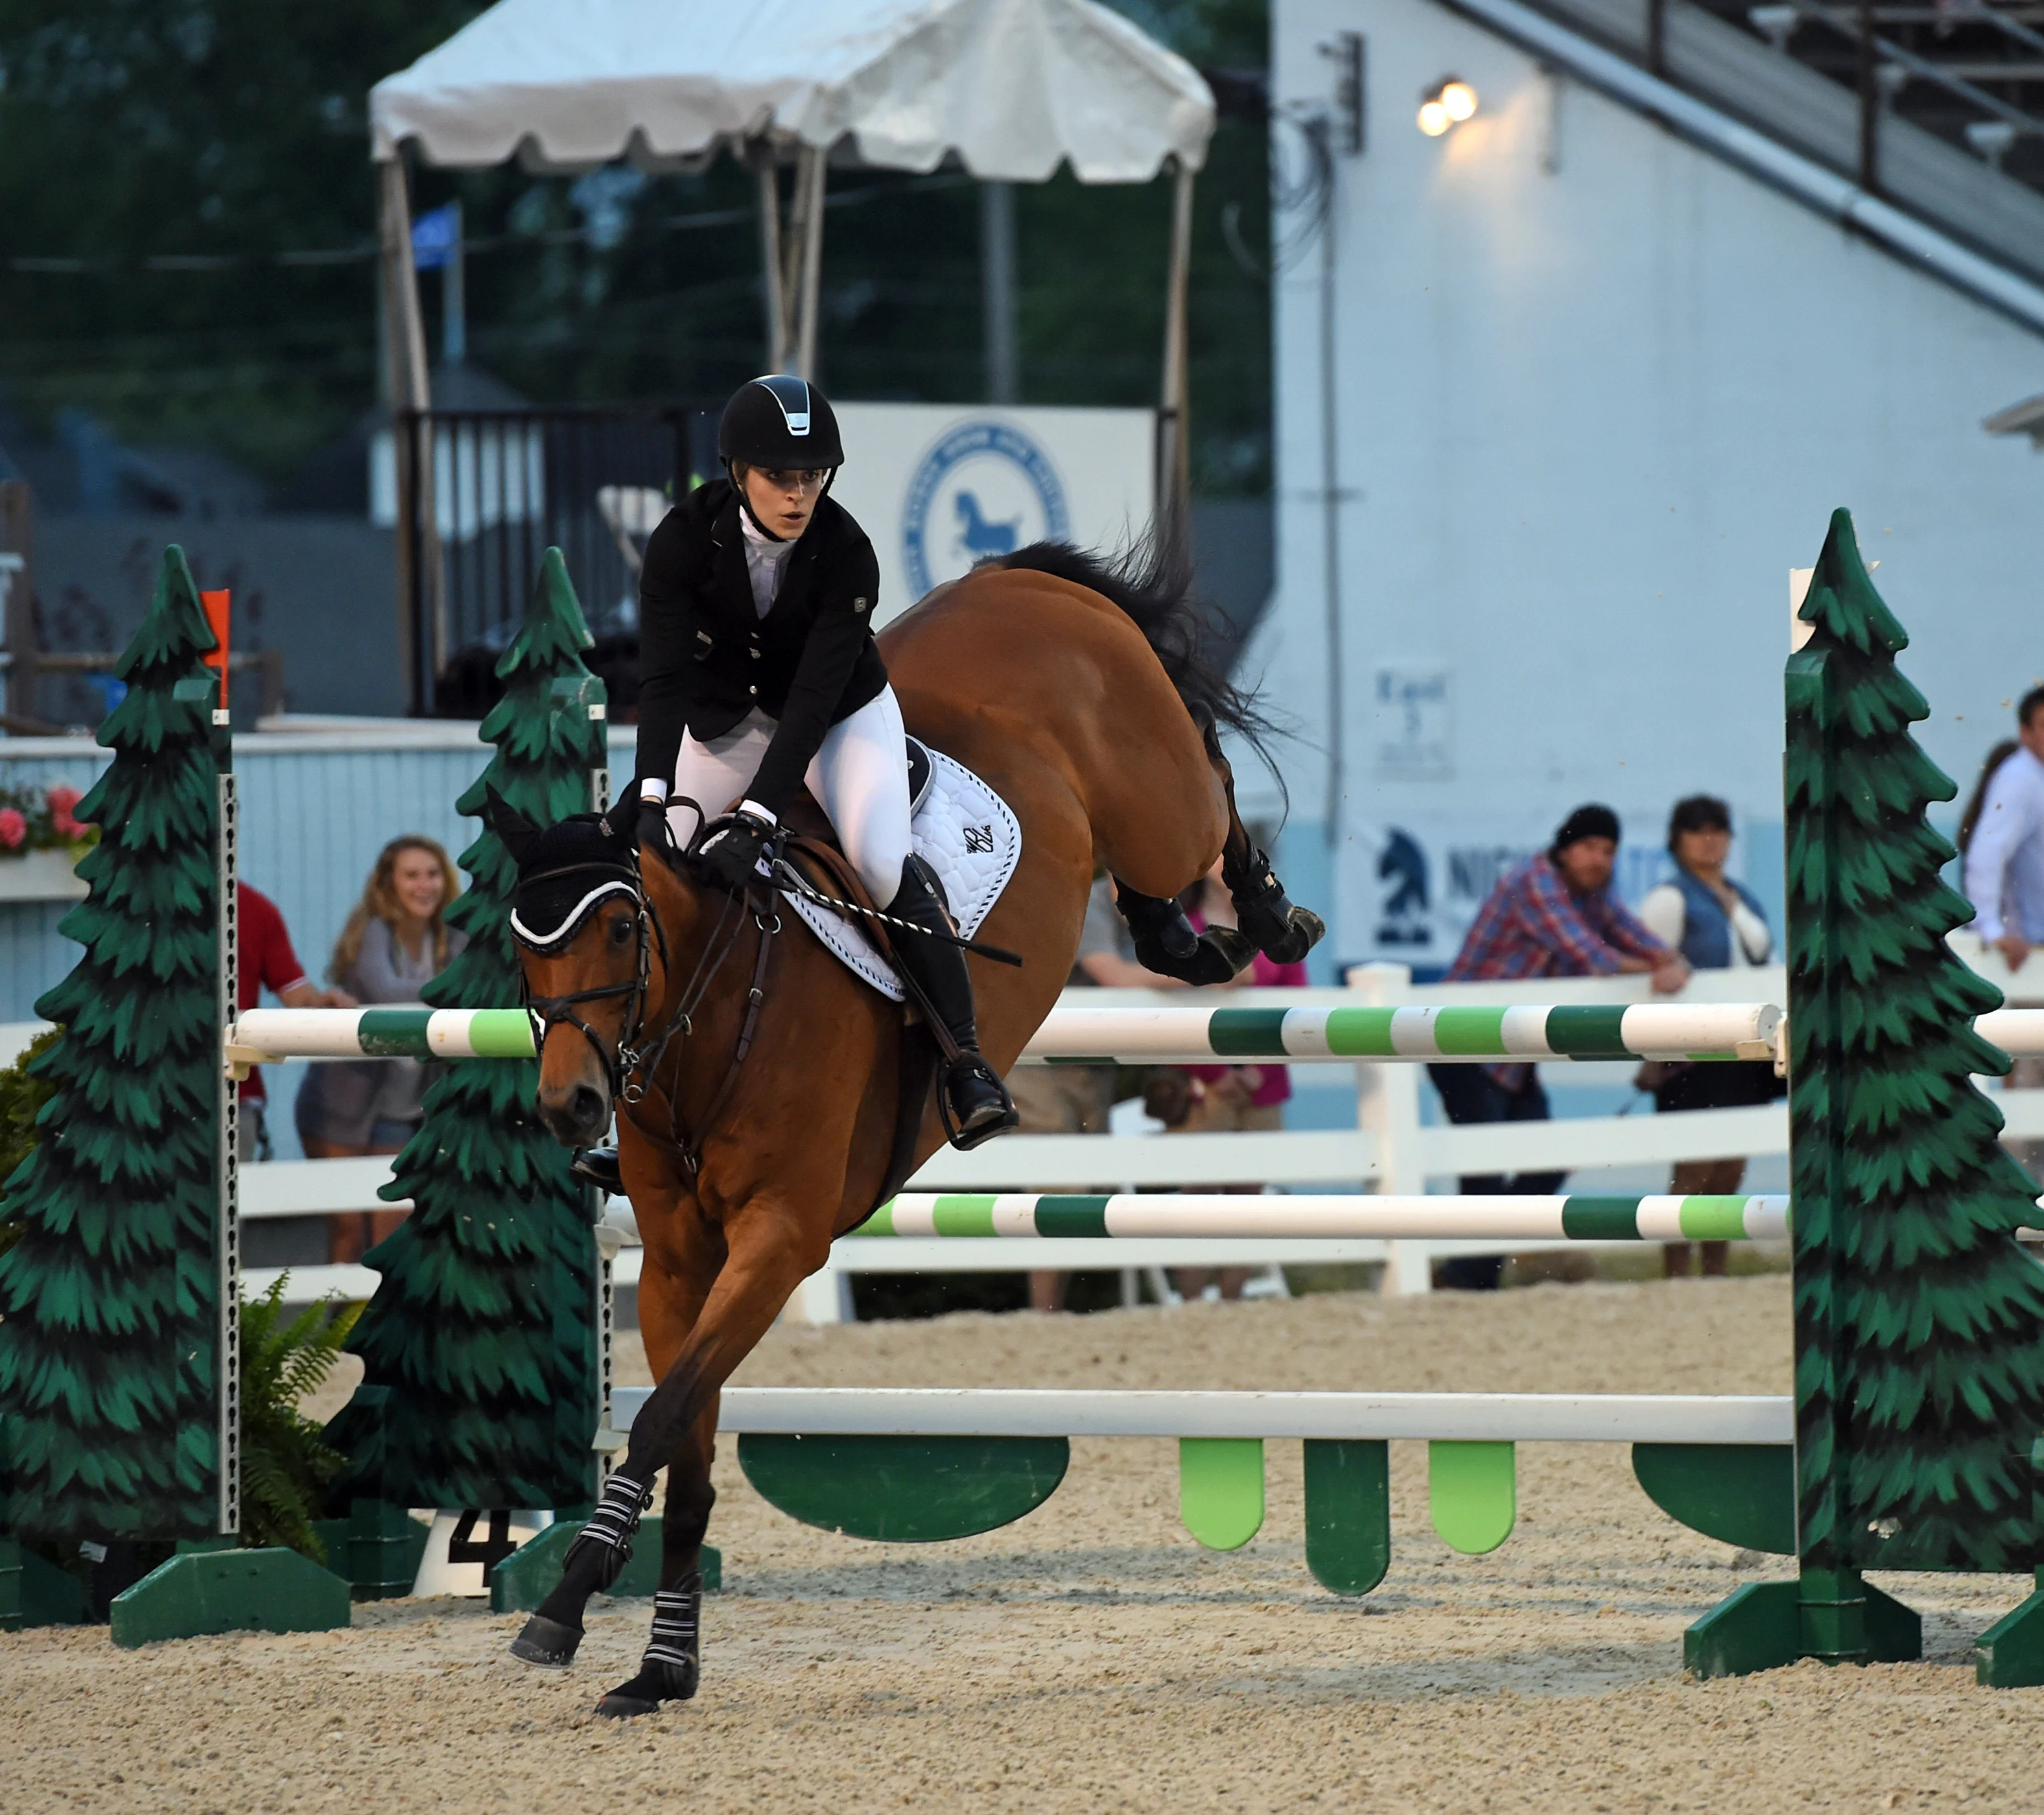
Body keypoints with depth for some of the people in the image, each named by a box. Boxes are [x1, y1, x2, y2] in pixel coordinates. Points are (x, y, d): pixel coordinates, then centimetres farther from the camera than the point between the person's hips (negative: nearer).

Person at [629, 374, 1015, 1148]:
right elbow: (664, 677, -30)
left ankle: (966, 1059, -15)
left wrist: (756, 819, -43)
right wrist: (656, 795, -45)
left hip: (843, 714, -2)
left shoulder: (846, 554, -28)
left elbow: (814, 700, -32)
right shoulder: (684, 540, -24)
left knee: (882, 866, -23)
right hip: (725, 722, 2)